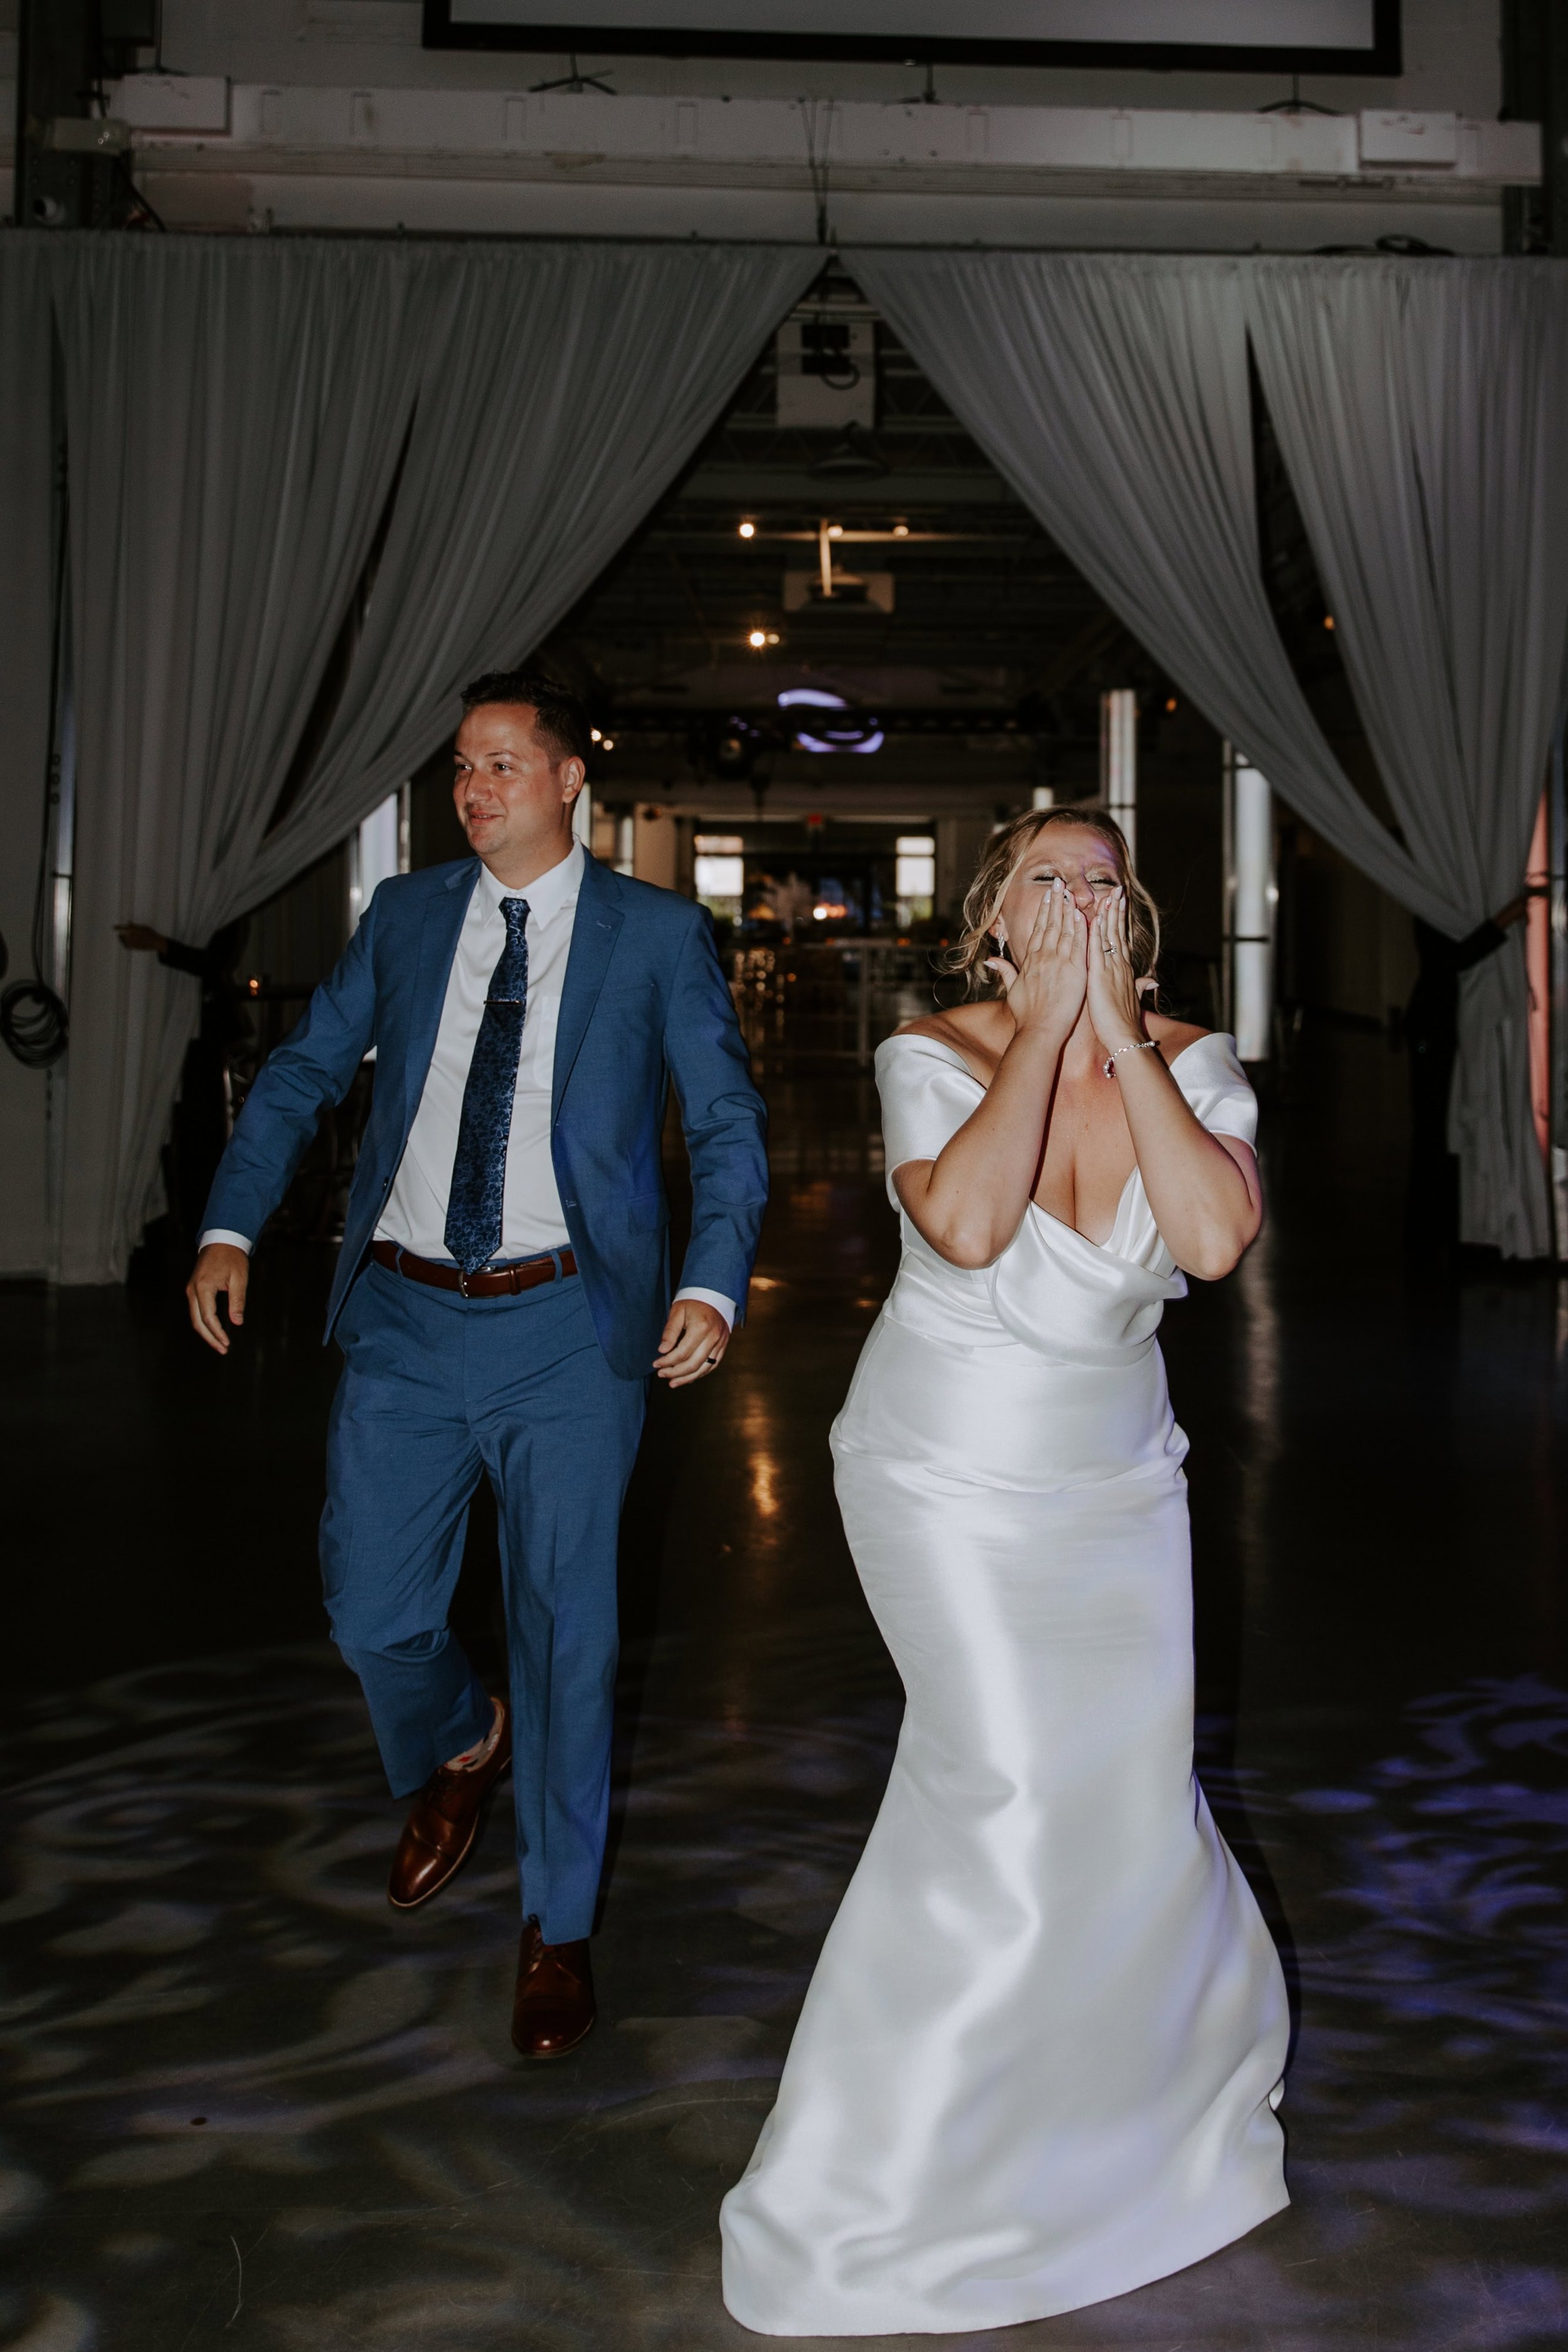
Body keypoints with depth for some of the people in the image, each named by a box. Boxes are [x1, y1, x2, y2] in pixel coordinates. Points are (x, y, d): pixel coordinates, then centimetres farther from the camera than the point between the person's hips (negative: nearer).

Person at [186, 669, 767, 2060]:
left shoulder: (657, 934, 1)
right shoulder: (406, 916, 9)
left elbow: (729, 1123, -1)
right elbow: (303, 1074, 13)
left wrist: (714, 1287, -17)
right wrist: (231, 1230, -1)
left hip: (567, 1330, -3)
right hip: (406, 1319, 3)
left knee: (567, 1628, 4)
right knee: (370, 1610, 5)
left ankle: (557, 1928, 23)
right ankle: (460, 1752, 42)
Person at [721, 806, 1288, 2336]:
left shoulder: (1192, 1064, -6)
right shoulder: (933, 1057, -13)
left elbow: (1217, 1238, -24)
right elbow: (967, 1225, -33)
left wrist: (1121, 1033, -23)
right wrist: (1049, 1022, -25)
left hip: (1117, 1489, 4)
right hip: (949, 1481, -4)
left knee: (1131, 1788, 9)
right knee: (1010, 1792, -10)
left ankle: (1175, 2055, 43)